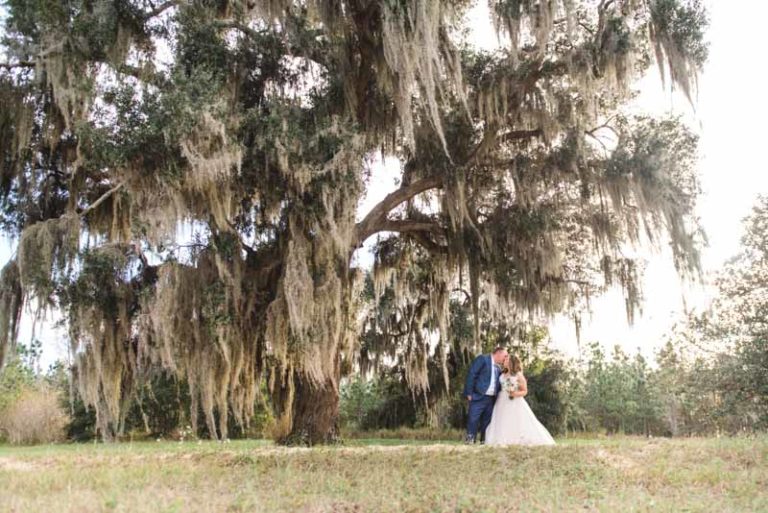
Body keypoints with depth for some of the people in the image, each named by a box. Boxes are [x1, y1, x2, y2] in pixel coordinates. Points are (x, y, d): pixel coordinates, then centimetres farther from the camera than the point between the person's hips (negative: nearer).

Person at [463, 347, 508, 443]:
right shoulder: (482, 359, -3)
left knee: (487, 422, 8)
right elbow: (471, 374, -9)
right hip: (479, 397, -7)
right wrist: (469, 393, -14)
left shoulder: (498, 368, 19)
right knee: (473, 420, -8)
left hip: (491, 399, 7)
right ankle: (470, 440, -1)